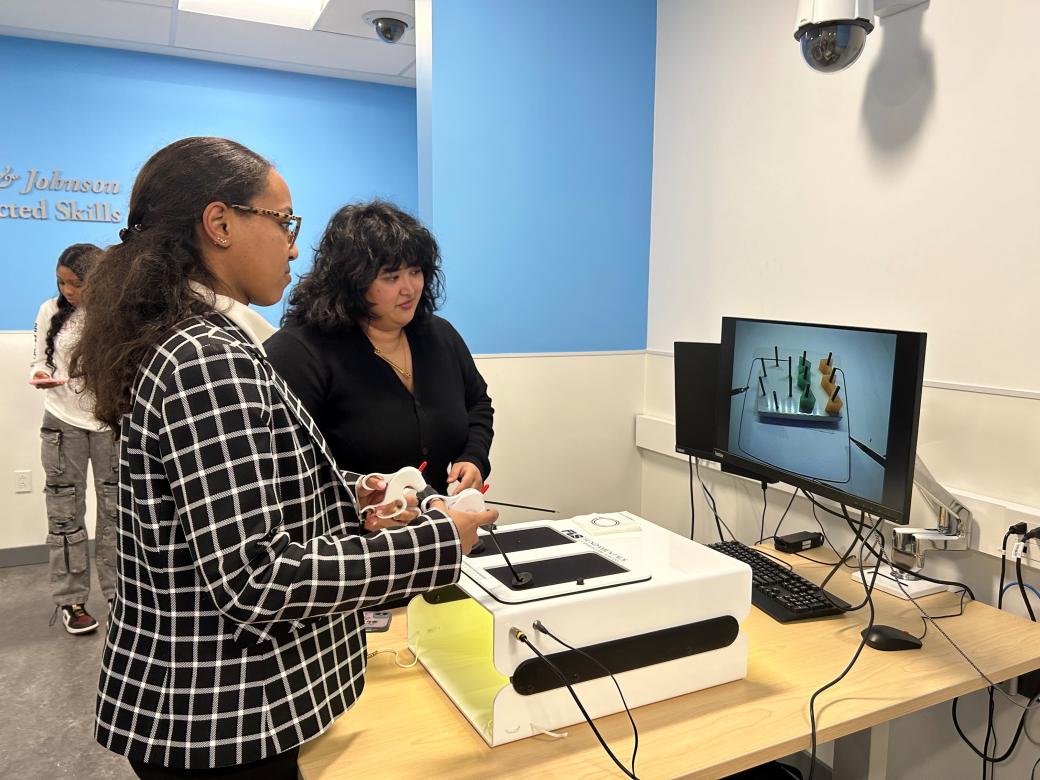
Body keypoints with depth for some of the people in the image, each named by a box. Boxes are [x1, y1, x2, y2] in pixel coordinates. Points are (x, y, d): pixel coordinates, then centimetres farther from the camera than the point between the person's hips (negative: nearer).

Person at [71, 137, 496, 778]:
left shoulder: (177, 342, 5)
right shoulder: (211, 360, -24)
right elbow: (253, 579, -28)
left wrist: (345, 500, 5)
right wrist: (435, 544, -22)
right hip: (220, 723, -9)